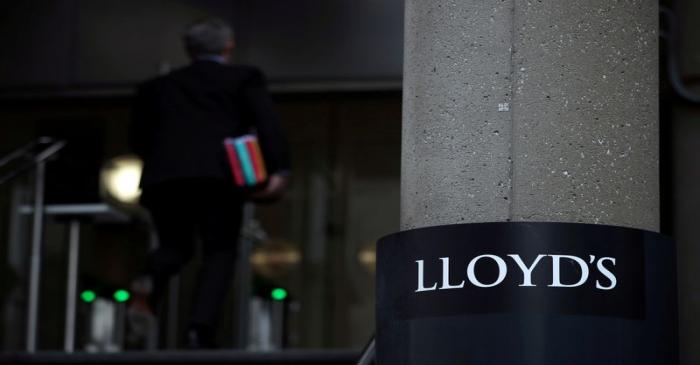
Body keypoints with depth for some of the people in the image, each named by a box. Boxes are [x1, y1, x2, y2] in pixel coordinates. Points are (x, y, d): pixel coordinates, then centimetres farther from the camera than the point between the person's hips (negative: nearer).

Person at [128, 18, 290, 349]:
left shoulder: (158, 86, 26)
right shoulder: (244, 78, 17)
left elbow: (139, 138, 24)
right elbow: (266, 122, 1)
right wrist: (279, 169, -9)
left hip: (163, 176, 3)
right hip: (218, 174, -3)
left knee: (174, 246, 18)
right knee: (220, 252, 7)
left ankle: (152, 277, -16)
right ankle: (200, 328, -15)